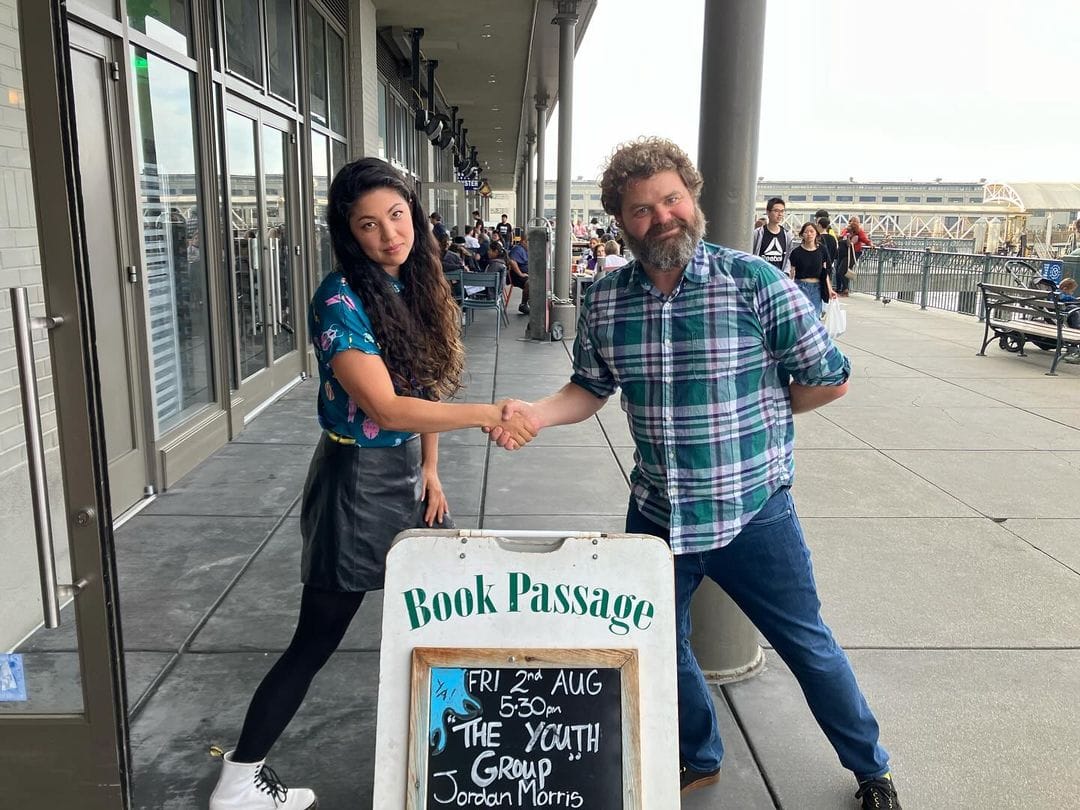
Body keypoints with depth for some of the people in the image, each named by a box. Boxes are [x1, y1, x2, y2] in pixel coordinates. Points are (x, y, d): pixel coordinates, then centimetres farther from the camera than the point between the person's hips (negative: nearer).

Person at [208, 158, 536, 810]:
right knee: (317, 640, 3)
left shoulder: (417, 286, 3)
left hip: (410, 472, 8)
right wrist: (490, 415, -26)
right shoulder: (342, 300, -21)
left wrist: (431, 471, 4)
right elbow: (386, 408, -27)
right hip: (357, 480, -7)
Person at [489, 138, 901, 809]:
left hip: (752, 513, -3)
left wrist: (751, 414, -1)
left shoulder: (755, 282, -15)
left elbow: (830, 379, -8)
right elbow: (591, 389, 6)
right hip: (657, 512, 4)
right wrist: (537, 413, -12)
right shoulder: (605, 300, -4)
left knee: (808, 645, 13)